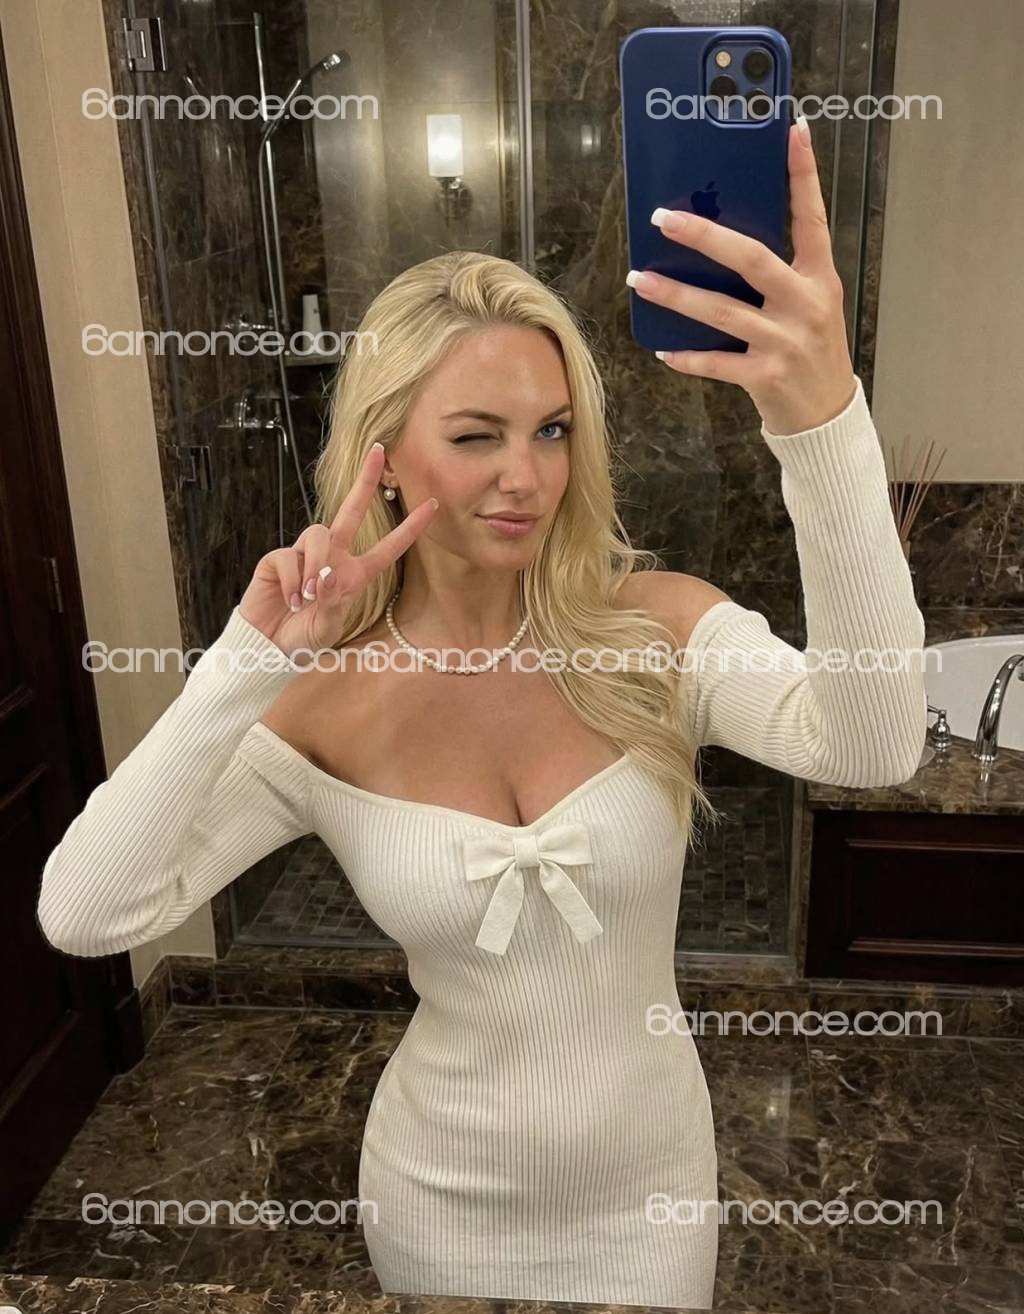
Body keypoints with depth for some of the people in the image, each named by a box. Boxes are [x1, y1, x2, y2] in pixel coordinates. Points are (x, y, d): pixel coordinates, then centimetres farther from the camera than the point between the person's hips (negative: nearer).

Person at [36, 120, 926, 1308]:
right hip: (441, 1200, 0)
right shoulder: (329, 702, -17)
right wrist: (254, 657, -30)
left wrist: (823, 420, -50)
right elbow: (84, 916, -24)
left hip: (649, 1185, 0)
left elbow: (871, 747, -37)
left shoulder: (660, 626, -18)